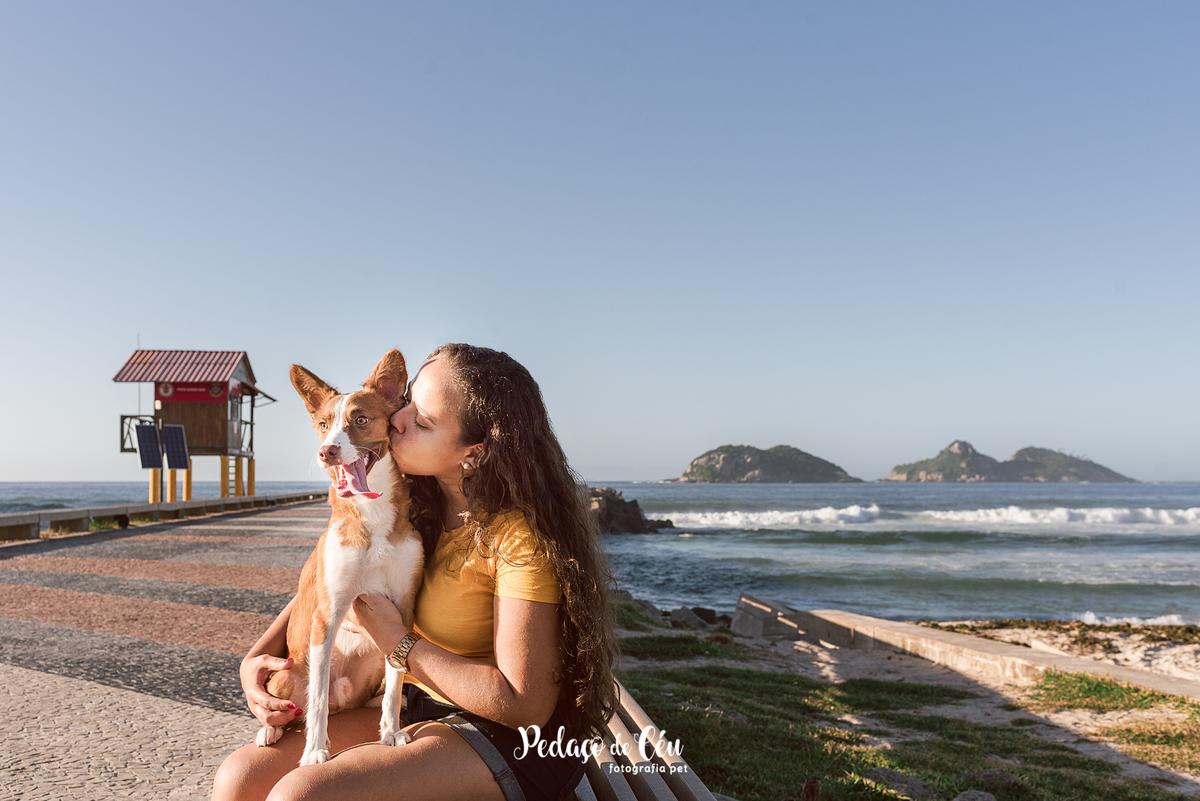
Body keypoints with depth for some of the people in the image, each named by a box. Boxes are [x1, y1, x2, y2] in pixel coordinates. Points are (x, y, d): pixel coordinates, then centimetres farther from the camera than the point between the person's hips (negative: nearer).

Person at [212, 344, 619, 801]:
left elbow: (526, 706, -22)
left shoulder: (518, 538, -23)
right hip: (414, 708, 7)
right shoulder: (415, 505, 1)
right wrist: (257, 656, -2)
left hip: (510, 744, -7)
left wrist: (401, 643, -16)